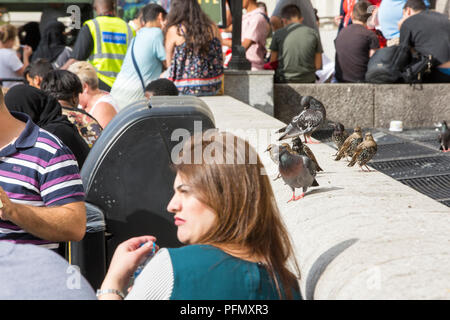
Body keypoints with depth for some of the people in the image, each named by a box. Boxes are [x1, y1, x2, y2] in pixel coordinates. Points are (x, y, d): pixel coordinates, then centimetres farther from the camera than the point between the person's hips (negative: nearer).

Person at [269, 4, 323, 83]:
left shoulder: (278, 34, 0)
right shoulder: (313, 33, 3)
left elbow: (272, 63, 6)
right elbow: (318, 65, 3)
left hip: (284, 81, -1)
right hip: (308, 81, 2)